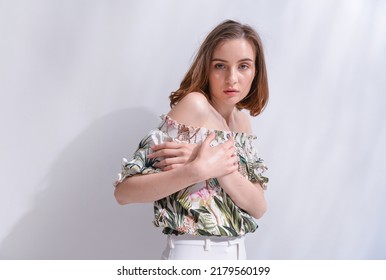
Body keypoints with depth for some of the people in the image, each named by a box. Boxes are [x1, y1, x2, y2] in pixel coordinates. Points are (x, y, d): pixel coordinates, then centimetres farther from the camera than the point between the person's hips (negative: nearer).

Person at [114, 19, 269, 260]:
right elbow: (124, 191, -20)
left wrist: (219, 166, -21)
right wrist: (199, 170, -30)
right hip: (193, 253, -6)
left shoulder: (241, 120, 4)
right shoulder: (194, 104, -15)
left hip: (237, 253, 6)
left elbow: (259, 207, -6)